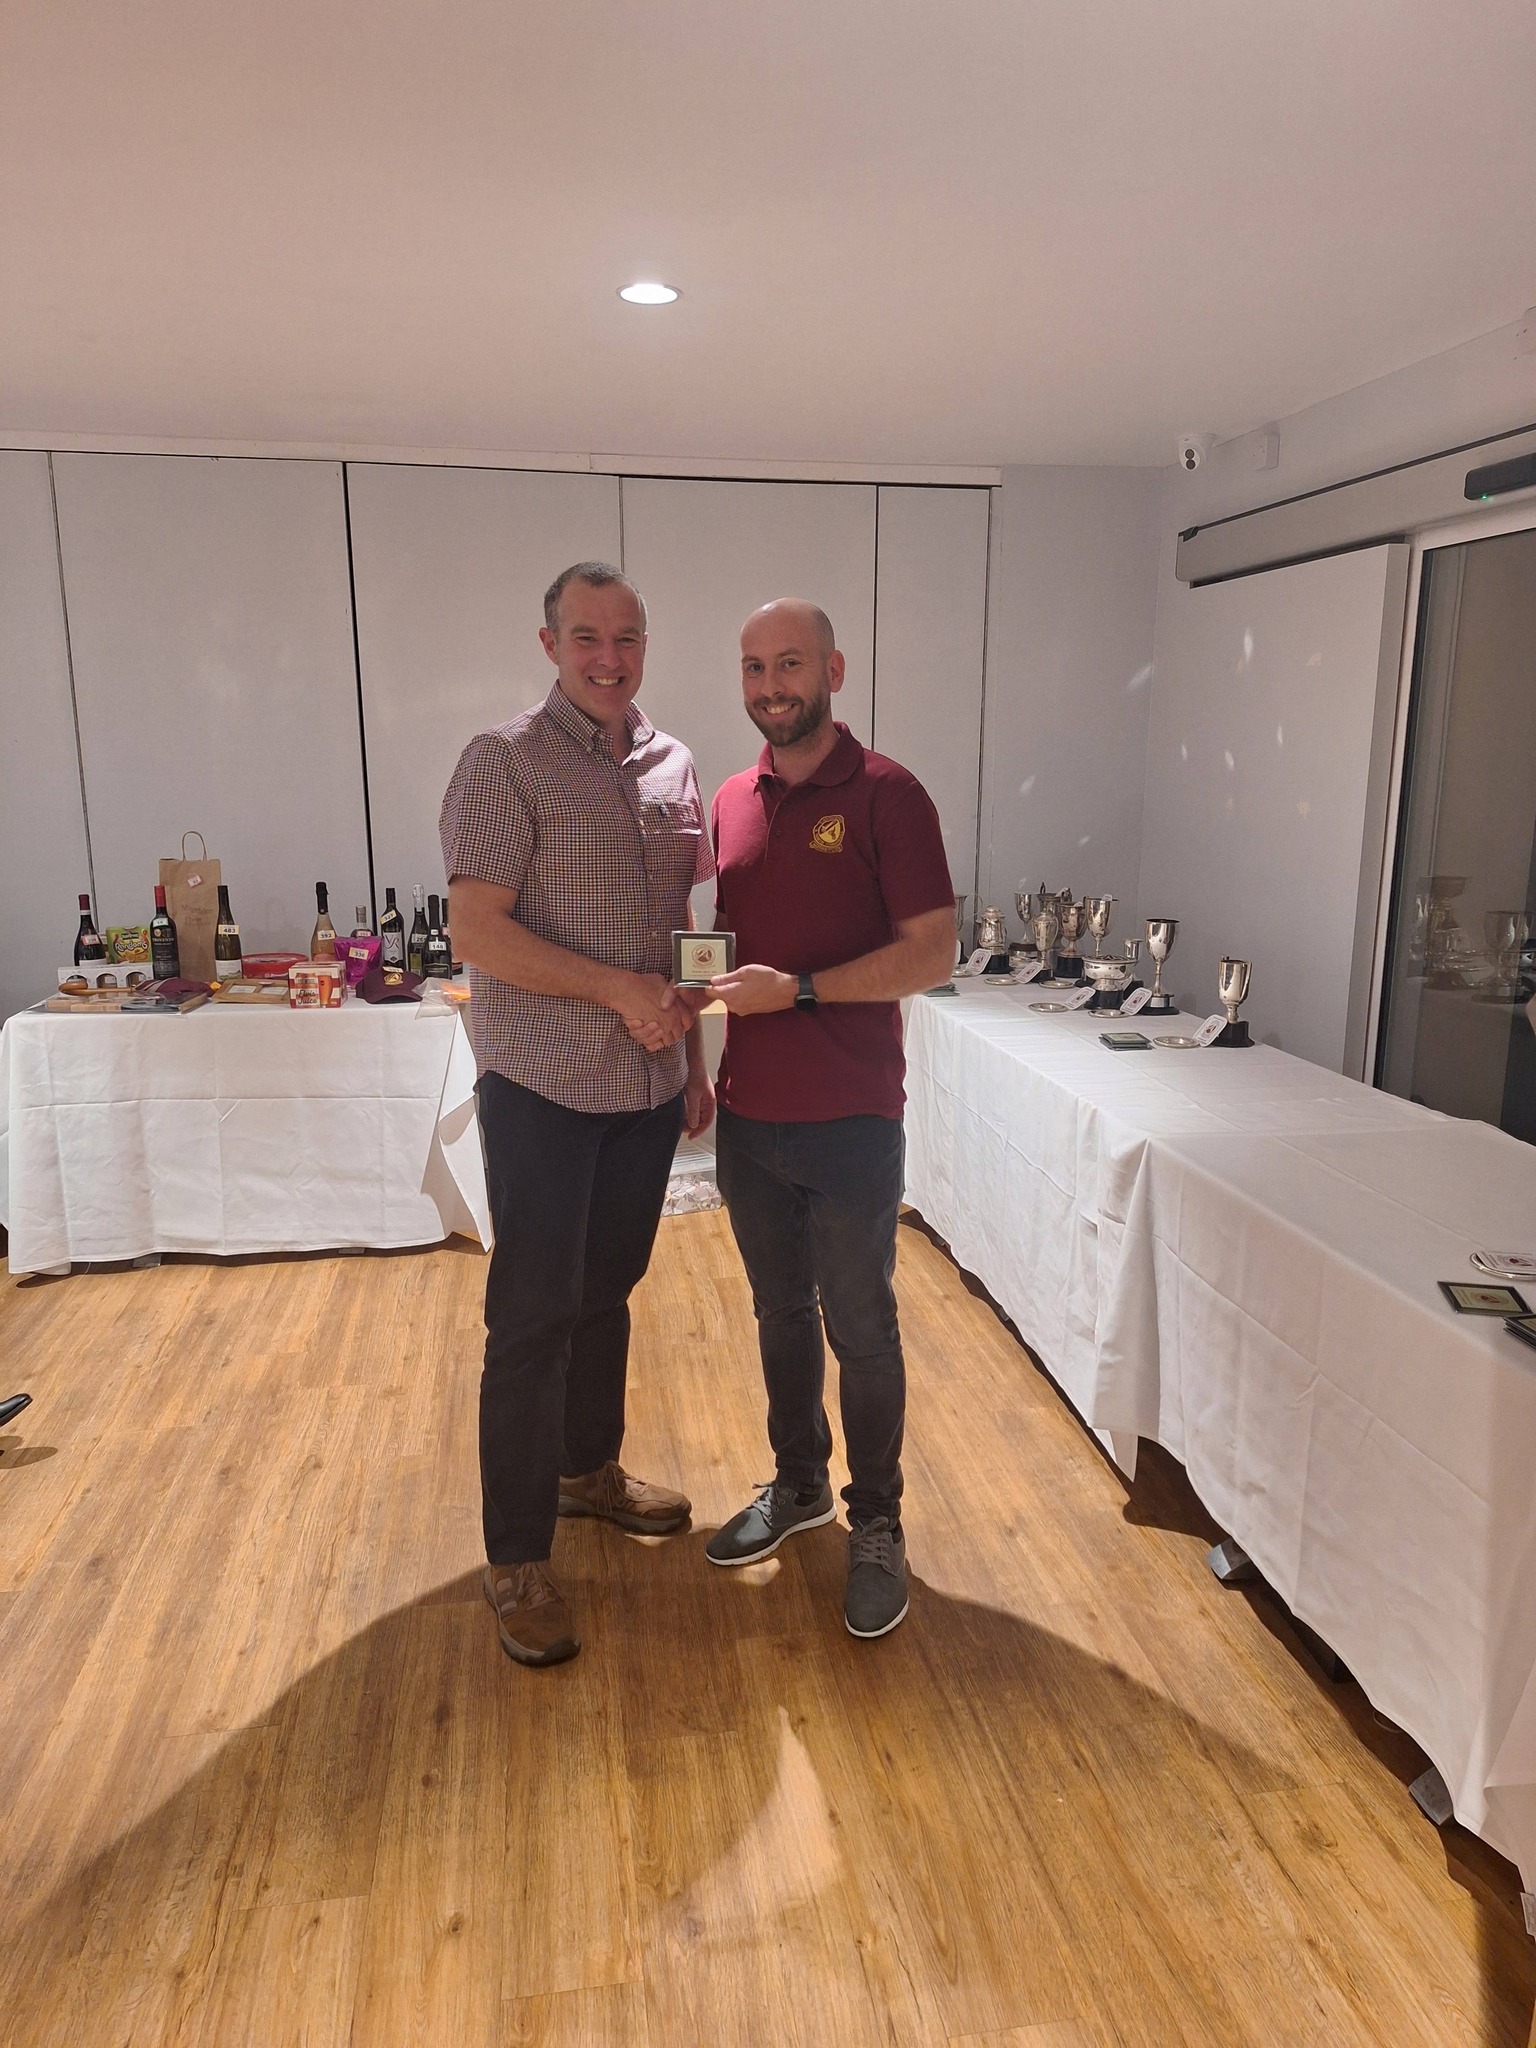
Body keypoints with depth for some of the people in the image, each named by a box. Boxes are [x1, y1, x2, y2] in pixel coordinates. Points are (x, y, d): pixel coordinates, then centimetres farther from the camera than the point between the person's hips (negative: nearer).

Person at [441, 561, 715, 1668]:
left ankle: (590, 1467, 39)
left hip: (649, 1086, 6)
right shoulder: (506, 759, -9)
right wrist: (618, 989, -20)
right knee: (533, 1316, 1)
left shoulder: (675, 767, 9)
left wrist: (696, 1062, 12)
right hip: (544, 1088, -5)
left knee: (608, 1289, 19)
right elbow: (476, 928, -15)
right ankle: (518, 1559, 15)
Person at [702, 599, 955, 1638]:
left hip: (850, 1123, -5)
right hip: (749, 1117, 6)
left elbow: (932, 951, -14)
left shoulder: (886, 794, -10)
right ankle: (798, 1485, 39)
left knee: (861, 1328, 8)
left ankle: (877, 1525, 26)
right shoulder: (732, 802, 8)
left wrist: (798, 988, -22)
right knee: (781, 1310, 19)